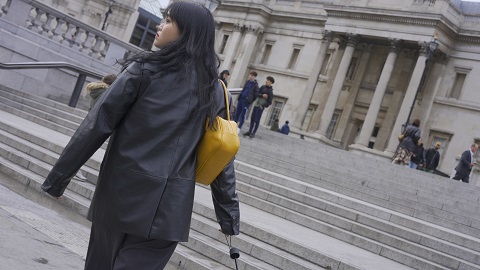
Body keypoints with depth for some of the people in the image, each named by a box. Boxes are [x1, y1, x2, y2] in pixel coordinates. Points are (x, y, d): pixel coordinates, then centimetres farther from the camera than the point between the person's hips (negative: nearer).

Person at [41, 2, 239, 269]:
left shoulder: (146, 70, -6)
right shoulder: (215, 90, 5)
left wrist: (58, 177, 1)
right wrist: (229, 216, 11)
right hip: (170, 204, 3)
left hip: (121, 192, -2)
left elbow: (98, 125, -6)